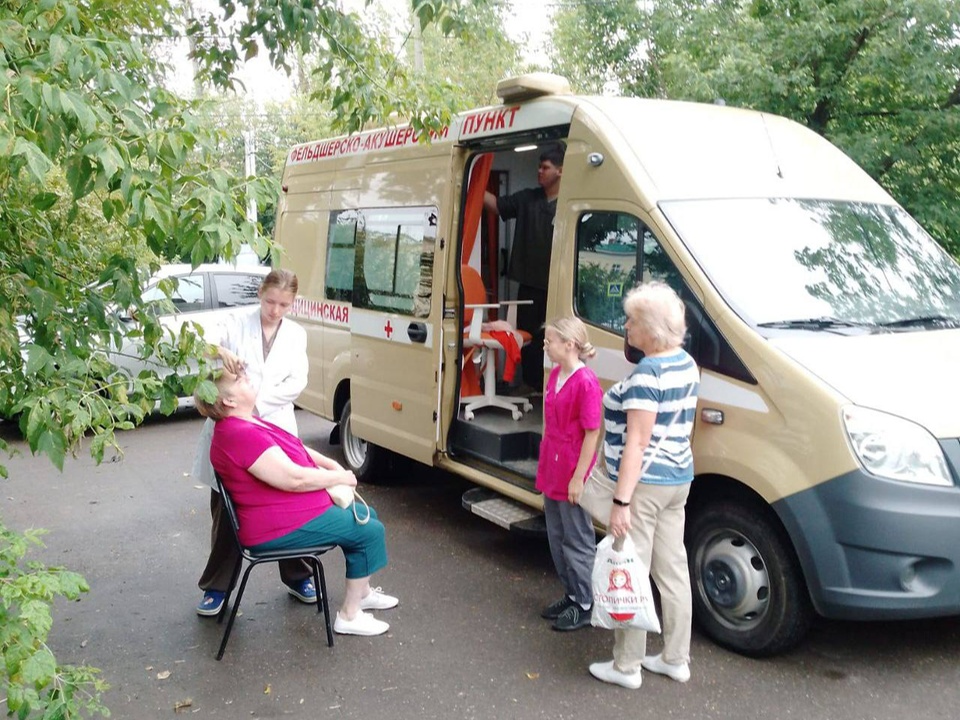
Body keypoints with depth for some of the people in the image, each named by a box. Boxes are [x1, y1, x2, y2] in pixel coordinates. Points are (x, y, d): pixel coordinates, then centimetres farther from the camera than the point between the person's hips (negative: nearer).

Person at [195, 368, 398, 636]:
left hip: (291, 511, 11)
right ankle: (349, 616, 3)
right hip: (280, 529, -11)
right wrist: (340, 477, -13)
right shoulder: (240, 435, -26)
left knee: (366, 515, 20)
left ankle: (362, 592, 36)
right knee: (370, 532, -8)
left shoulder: (248, 423, 8)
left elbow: (294, 447, 17)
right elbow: (294, 479, -28)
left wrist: (330, 464, 2)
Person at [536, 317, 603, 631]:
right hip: (552, 473, 9)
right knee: (557, 538, 18)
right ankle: (571, 594, 32)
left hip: (572, 477, -9)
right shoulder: (554, 375, 7)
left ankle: (586, 604, 18)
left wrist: (579, 478, -18)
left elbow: (592, 433, -18)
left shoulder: (586, 382, -19)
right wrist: (544, 467, 16)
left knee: (577, 541, 4)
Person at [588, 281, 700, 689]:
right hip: (679, 479, 9)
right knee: (673, 570, 15)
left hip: (645, 485, -9)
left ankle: (626, 667, 14)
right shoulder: (687, 364, 8)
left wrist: (621, 501, -22)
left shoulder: (647, 374, -20)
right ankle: (676, 660, 27)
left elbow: (636, 443, -23)